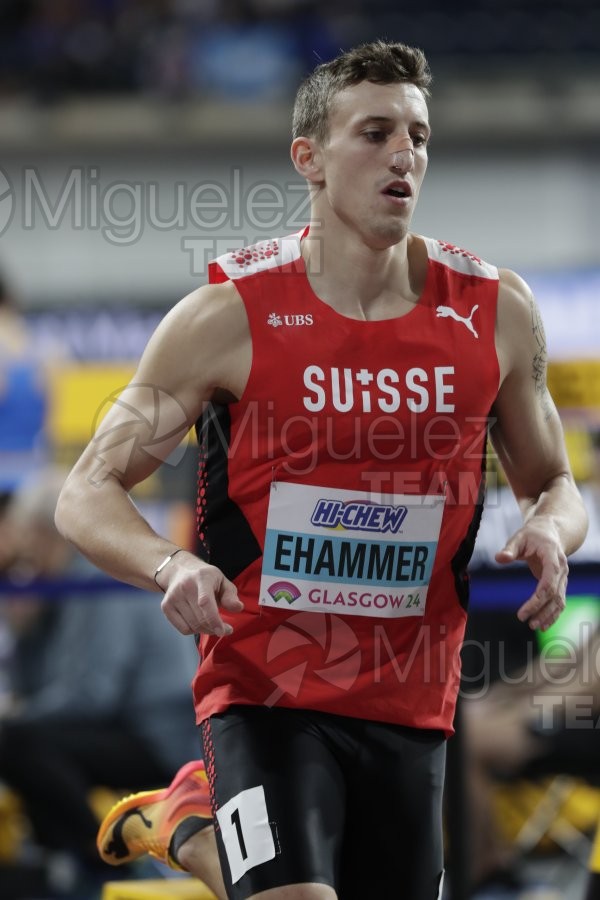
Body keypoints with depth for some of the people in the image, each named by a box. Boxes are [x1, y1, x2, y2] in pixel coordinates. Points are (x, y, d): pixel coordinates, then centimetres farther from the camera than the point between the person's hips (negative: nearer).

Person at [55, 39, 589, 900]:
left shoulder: (495, 312, 2)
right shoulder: (229, 316, -7)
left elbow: (553, 485, 16)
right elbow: (88, 496, -3)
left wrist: (549, 532, -8)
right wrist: (170, 565, -23)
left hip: (412, 707, 4)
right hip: (263, 694, -4)